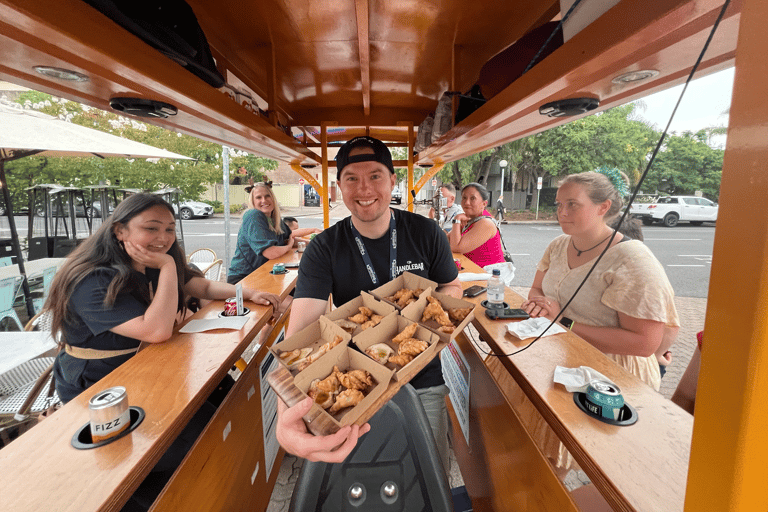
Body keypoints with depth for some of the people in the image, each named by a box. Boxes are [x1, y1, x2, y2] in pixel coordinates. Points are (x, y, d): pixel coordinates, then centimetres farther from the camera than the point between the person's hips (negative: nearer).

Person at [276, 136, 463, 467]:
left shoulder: (426, 234, -10)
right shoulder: (324, 250, -15)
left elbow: (452, 287, 5)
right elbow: (300, 333, -25)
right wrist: (286, 415, -44)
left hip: (423, 381, 1)